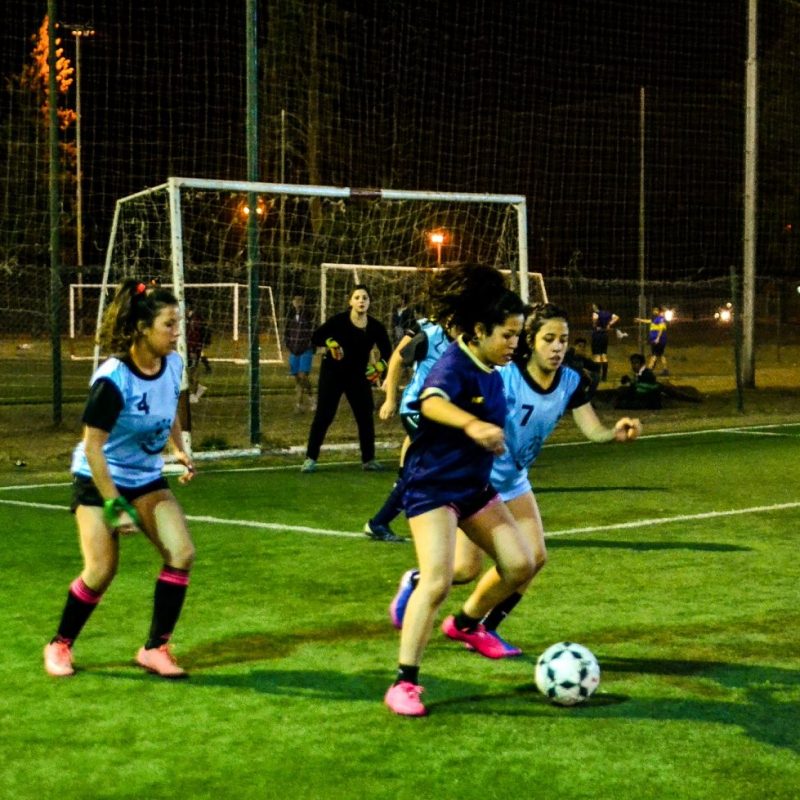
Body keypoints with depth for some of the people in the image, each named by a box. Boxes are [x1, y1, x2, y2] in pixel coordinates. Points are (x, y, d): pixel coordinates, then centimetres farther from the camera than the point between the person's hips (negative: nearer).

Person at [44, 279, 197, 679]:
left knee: (181, 553, -11)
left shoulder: (173, 364, -8)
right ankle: (59, 644, 15)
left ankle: (155, 648, 1)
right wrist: (114, 505, -24)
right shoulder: (113, 381, -27)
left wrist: (180, 450, 4)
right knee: (101, 571, -11)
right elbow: (92, 446, -24)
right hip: (98, 479, -6)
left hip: (146, 479, 6)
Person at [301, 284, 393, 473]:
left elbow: (386, 351, 2)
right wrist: (330, 343, -33)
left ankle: (368, 459, 16)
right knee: (323, 416, -3)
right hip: (332, 373, -3)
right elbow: (315, 337, -14)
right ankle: (310, 459, 3)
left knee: (366, 417, 3)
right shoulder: (339, 320, -16)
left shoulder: (375, 327, -8)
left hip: (359, 376, 3)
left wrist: (380, 366, -15)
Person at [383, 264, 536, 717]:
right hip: (432, 487, -9)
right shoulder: (455, 364, -22)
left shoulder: (493, 371, 4)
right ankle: (404, 684, -13)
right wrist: (472, 424, -63)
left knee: (520, 565, 6)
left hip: (474, 486, 9)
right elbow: (432, 402, -46)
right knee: (438, 581, -21)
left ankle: (466, 625, 32)